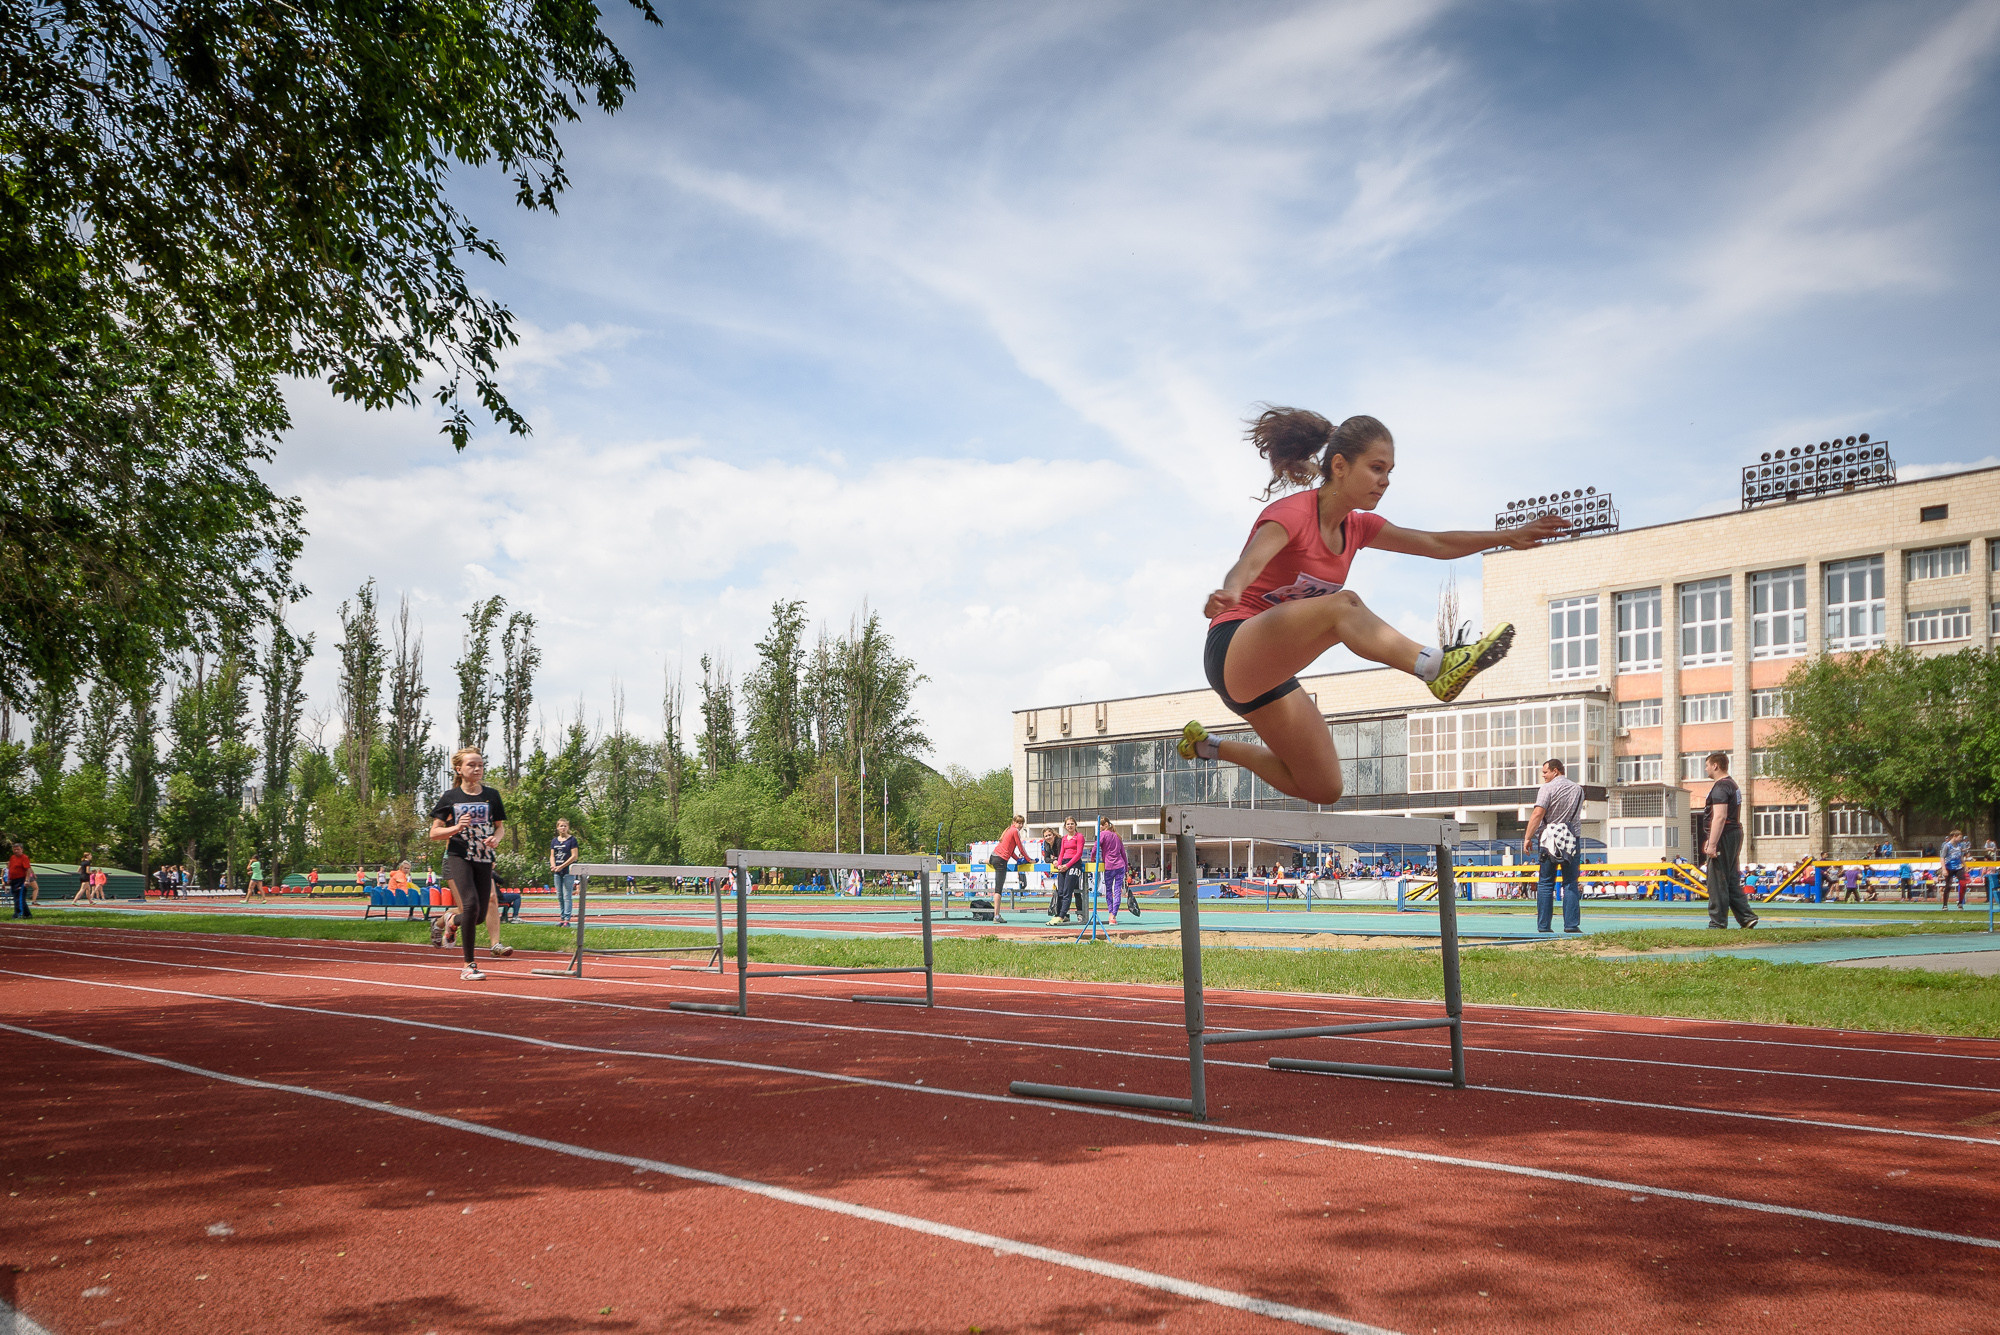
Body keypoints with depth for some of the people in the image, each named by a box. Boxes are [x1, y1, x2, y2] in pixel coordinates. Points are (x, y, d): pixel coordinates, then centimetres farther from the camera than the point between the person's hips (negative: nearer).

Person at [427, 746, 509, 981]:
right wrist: (457, 827, -15)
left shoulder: (491, 796, 7)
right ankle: (469, 965, -14)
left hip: (484, 859, 4)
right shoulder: (449, 798, 1)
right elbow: (434, 833, 4)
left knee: (480, 916, 2)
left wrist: (496, 838, -6)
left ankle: (443, 921, 37)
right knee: (471, 904, -23)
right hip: (459, 857, -4)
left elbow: (500, 826, 17)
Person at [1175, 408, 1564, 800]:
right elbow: (1248, 564, -36)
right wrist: (1228, 594, -58)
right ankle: (1437, 665, -53)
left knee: (1324, 790, 8)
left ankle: (1209, 745, 24)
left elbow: (1435, 544, 15)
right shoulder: (1291, 512, -16)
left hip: (1272, 673, 9)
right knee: (1344, 604, -32)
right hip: (1232, 650, -9)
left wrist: (1510, 536, 8)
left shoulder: (1356, 526, 9)